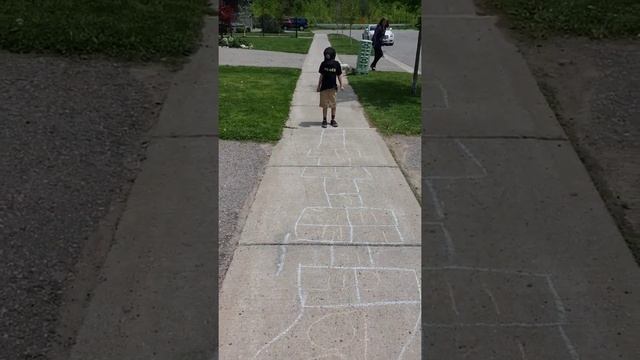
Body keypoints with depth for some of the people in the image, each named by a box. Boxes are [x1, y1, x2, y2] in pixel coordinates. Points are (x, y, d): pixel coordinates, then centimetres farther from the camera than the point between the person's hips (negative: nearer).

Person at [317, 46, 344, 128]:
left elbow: (339, 75, 4)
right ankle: (324, 120, 14)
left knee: (333, 105, 6)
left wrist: (341, 85, 2)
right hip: (324, 87, 1)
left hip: (333, 87, 0)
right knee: (325, 105, 5)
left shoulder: (336, 64, -4)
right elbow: (321, 75, 7)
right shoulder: (323, 64, -1)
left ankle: (333, 120, 19)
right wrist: (319, 86, 9)